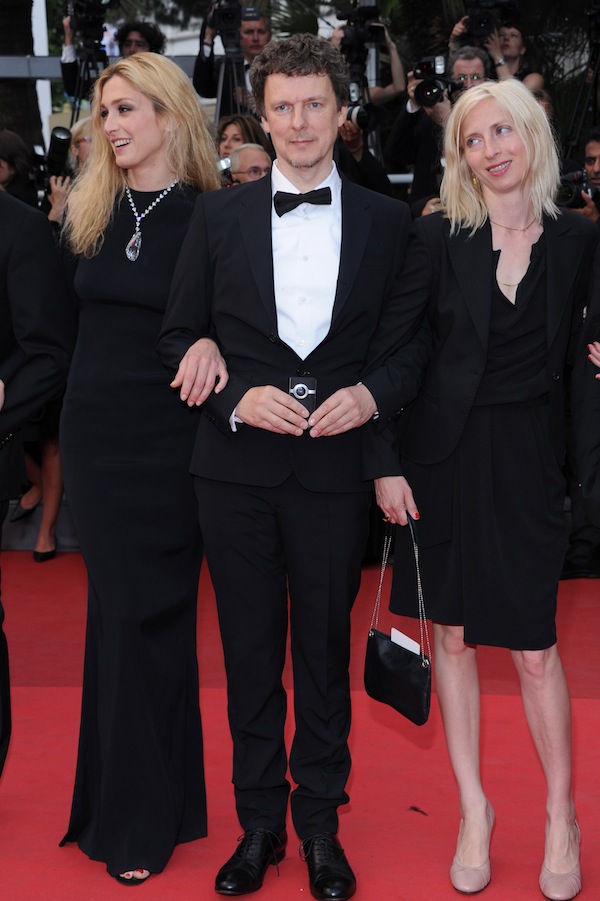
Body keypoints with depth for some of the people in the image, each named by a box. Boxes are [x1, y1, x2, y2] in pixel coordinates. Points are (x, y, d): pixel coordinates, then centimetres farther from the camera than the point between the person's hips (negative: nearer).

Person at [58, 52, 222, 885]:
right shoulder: (91, 212, 7)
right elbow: (65, 320, 13)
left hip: (168, 441, -4)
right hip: (94, 434, 4)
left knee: (146, 615, 2)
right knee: (118, 611, 10)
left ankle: (143, 818, 15)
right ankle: (119, 799, 23)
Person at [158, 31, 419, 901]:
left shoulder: (387, 221, 5)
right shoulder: (218, 216, 5)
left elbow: (409, 340, 7)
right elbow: (179, 336, 5)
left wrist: (371, 395, -12)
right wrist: (238, 396, -11)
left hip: (335, 469, 0)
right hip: (237, 469, 1)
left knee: (325, 652, 9)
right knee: (250, 656, 9)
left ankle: (320, 826, 24)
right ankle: (259, 823, 24)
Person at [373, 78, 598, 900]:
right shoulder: (439, 237, -2)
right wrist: (388, 463, -8)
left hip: (527, 460, 0)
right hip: (443, 453, 0)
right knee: (453, 636, 8)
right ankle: (473, 809, 22)